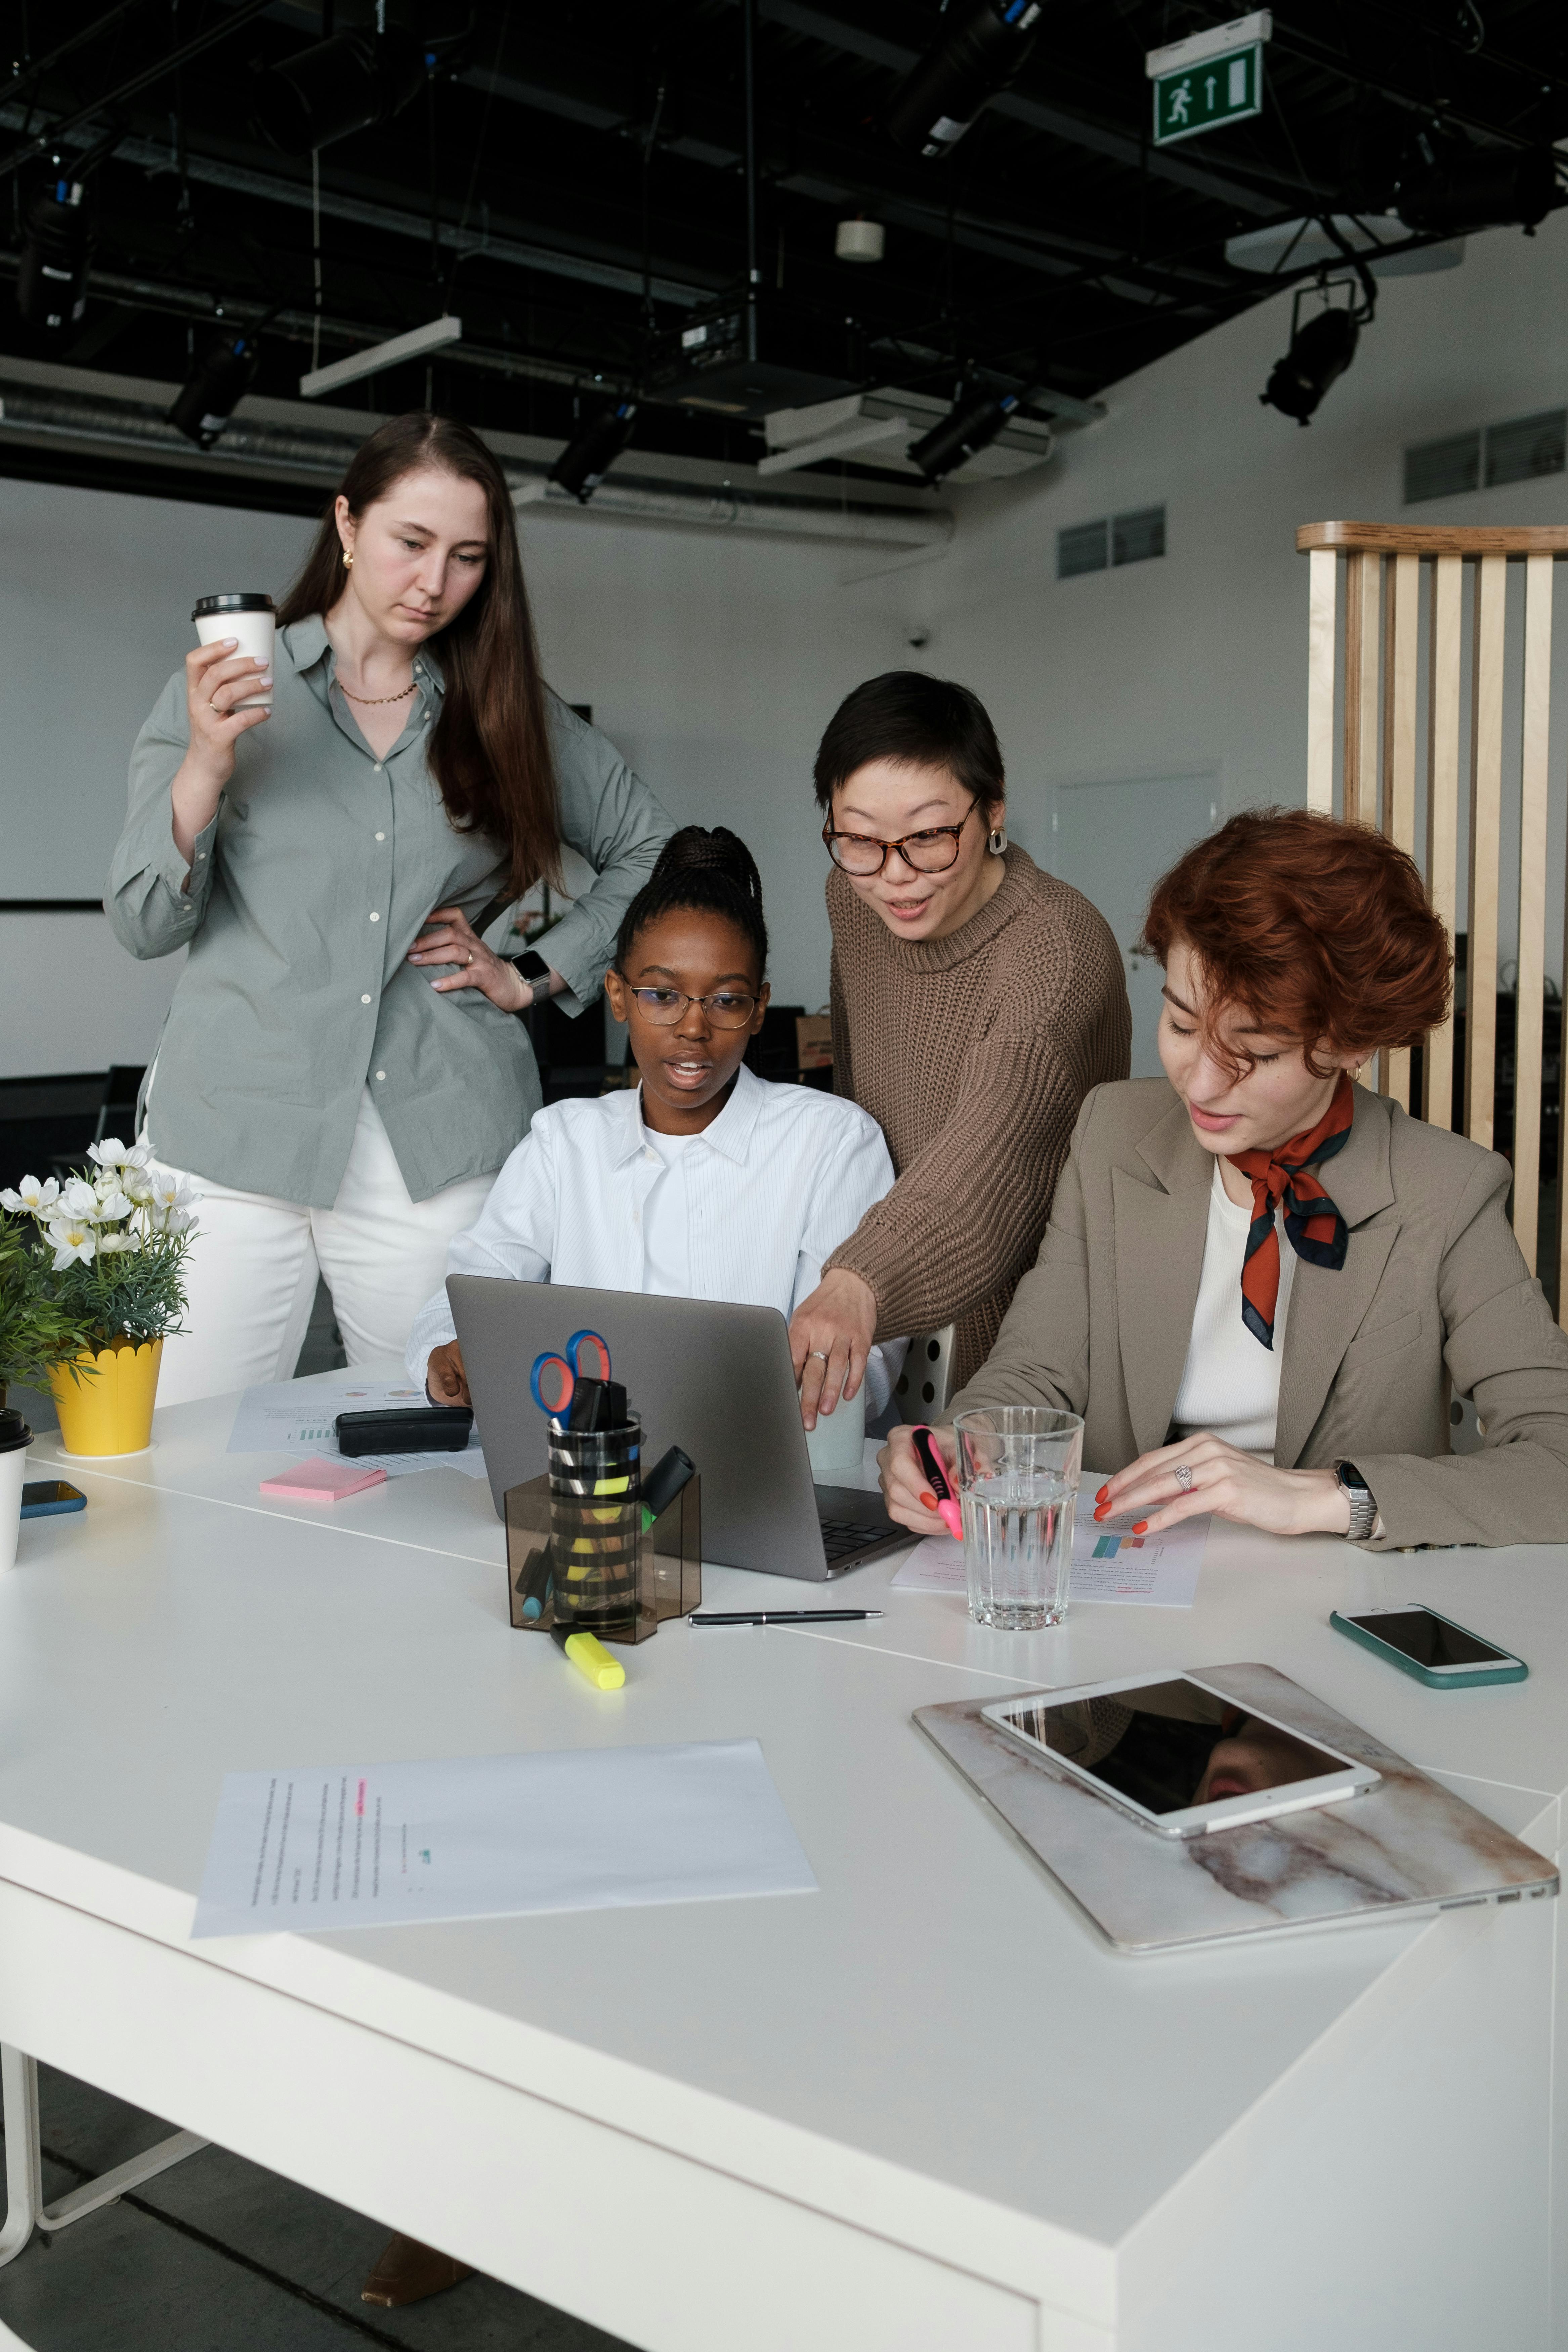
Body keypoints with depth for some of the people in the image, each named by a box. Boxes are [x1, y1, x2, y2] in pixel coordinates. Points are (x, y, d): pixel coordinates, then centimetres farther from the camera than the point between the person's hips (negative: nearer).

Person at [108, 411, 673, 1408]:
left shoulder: (511, 710, 11)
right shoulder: (230, 688, 6)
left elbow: (653, 852, 17)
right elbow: (144, 926, 2)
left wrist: (535, 978, 7)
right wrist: (207, 766, -13)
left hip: (440, 1152, 1)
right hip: (236, 1140, -1)